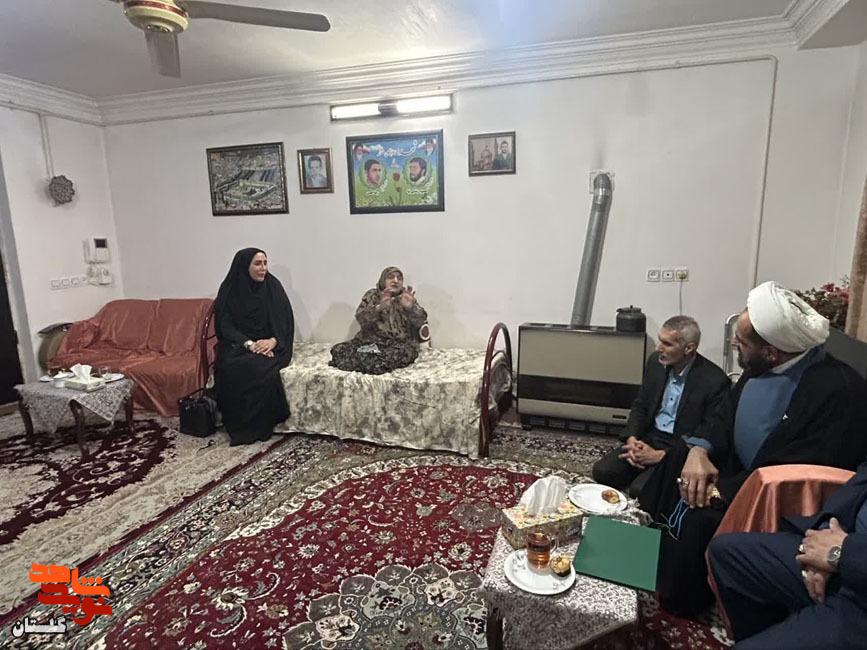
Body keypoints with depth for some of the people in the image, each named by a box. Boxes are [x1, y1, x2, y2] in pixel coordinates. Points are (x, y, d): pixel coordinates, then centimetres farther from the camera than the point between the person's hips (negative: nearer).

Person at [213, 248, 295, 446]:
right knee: (232, 367, -31)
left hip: (270, 345, 0)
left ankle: (260, 426, -19)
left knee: (262, 367, -32)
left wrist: (273, 341, -20)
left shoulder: (273, 287, 1)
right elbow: (225, 326, -4)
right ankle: (238, 425, -16)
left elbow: (286, 322, -1)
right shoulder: (230, 290, 1)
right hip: (238, 345, 1)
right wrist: (248, 343, -21)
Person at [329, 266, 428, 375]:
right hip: (371, 340, 1)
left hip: (400, 342, 0)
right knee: (339, 349, -19)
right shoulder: (372, 295, 9)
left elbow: (421, 321, -4)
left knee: (405, 352, -35)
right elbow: (361, 319, -6)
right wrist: (380, 306, -23)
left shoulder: (407, 296, 10)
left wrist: (410, 307, -25)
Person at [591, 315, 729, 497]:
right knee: (601, 471, -11)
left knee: (640, 489, -26)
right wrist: (632, 439, -7)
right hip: (647, 439, 6)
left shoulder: (715, 381, -17)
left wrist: (660, 455, -18)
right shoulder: (656, 362, 1)